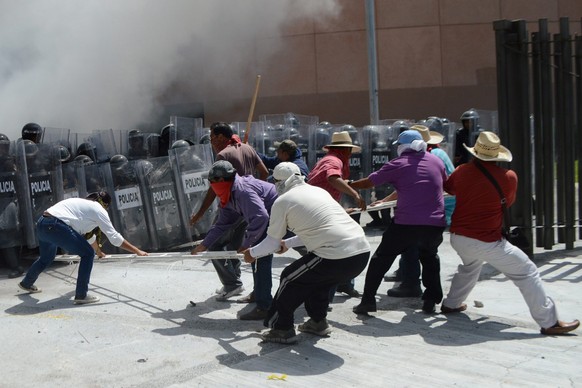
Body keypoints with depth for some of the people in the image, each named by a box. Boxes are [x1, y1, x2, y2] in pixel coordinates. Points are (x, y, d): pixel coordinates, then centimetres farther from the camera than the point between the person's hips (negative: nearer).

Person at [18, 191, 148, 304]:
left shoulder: (84, 204, 27)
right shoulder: (99, 209, 3)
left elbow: (88, 235, 42)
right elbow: (114, 237, -2)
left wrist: (99, 251, 56)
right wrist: (137, 251, 1)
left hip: (42, 224, 10)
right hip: (56, 226, -10)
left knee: (46, 257, 35)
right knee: (88, 254, -2)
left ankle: (26, 283, 60)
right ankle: (81, 295, 0)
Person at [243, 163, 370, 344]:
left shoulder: (282, 201, 3)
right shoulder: (319, 191, 24)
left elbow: (272, 243, 12)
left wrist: (252, 253, 31)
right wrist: (287, 244, 48)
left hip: (337, 258, -7)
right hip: (363, 252, 7)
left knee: (290, 279, 14)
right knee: (318, 278, 31)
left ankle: (282, 329, 21)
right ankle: (318, 322, 41)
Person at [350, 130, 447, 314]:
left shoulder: (398, 164, 1)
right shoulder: (436, 161, 11)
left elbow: (368, 182, 5)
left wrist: (347, 185, 21)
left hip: (405, 224, -3)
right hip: (435, 224, 3)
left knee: (381, 258, 12)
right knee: (429, 257, 29)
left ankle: (368, 300, 11)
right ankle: (431, 300, 22)